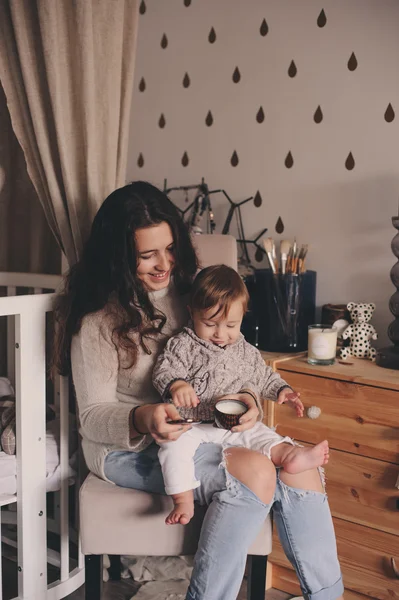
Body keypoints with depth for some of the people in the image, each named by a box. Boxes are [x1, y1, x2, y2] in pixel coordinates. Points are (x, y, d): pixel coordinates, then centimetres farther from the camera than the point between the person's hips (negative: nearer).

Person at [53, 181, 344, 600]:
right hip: (128, 446, -6)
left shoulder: (190, 287, 5)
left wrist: (245, 396, -14)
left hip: (202, 429, 6)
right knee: (255, 471, -29)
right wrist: (142, 419, -33)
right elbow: (93, 416, -11)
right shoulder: (99, 318, -12)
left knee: (300, 469, -17)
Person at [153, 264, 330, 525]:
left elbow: (265, 377, 23)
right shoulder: (183, 345, -2)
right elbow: (164, 370, -13)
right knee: (175, 445, -31)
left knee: (262, 435, -19)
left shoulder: (247, 353, 12)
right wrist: (176, 385, -35)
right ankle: (184, 501, -31)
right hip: (192, 422, -4)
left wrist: (282, 390, 3)